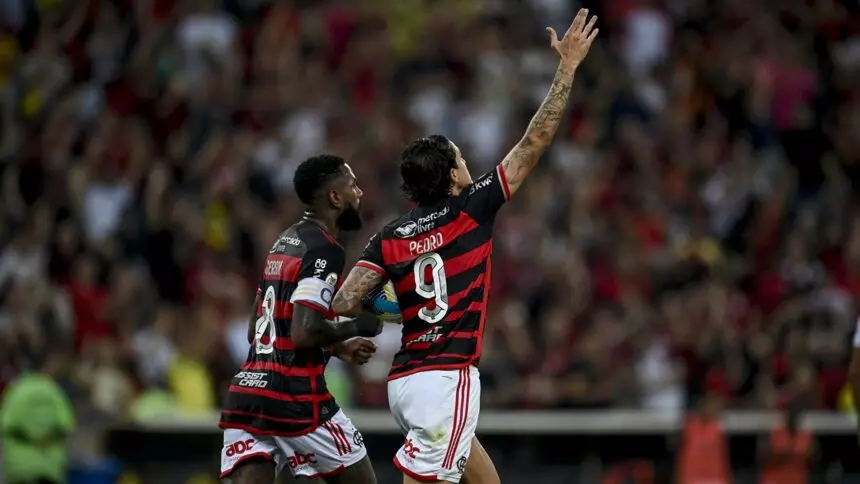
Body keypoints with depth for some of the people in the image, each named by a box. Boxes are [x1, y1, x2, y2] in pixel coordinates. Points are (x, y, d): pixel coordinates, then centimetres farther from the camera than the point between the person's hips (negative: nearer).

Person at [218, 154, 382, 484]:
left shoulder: (285, 242, 18)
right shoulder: (324, 250, -10)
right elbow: (303, 333, -21)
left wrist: (338, 349, 26)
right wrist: (356, 327, -4)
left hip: (247, 389, 8)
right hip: (295, 398, -8)